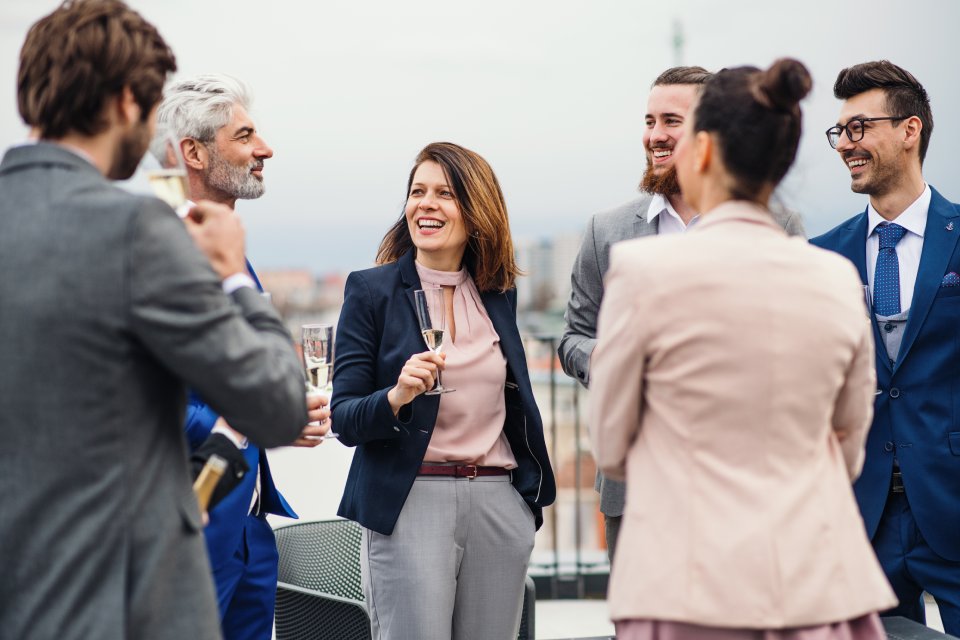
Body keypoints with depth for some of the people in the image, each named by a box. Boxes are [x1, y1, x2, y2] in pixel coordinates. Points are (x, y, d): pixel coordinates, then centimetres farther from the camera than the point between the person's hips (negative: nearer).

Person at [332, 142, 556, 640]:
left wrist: (534, 484, 18)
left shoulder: (499, 291, 10)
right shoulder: (371, 290, -1)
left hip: (501, 502, 4)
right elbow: (344, 420, -5)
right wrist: (395, 397, -24)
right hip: (409, 501, -4)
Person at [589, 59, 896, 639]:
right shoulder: (838, 280, 3)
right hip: (823, 587, 4)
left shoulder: (645, 268, -9)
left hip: (695, 588, -3)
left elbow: (610, 447, 2)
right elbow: (849, 449, 13)